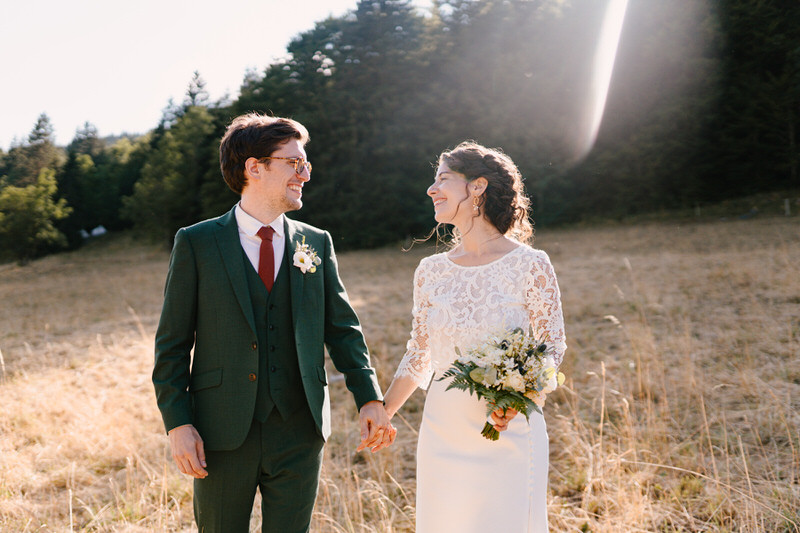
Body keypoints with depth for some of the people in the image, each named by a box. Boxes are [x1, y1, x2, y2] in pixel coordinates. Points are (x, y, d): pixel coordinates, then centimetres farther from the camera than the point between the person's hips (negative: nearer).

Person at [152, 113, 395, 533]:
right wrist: (178, 423, -9)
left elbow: (342, 328, 6)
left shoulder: (317, 243, 6)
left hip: (299, 434, 2)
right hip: (222, 435, -2)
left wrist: (369, 398, -6)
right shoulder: (196, 243, -1)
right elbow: (172, 344, -1)